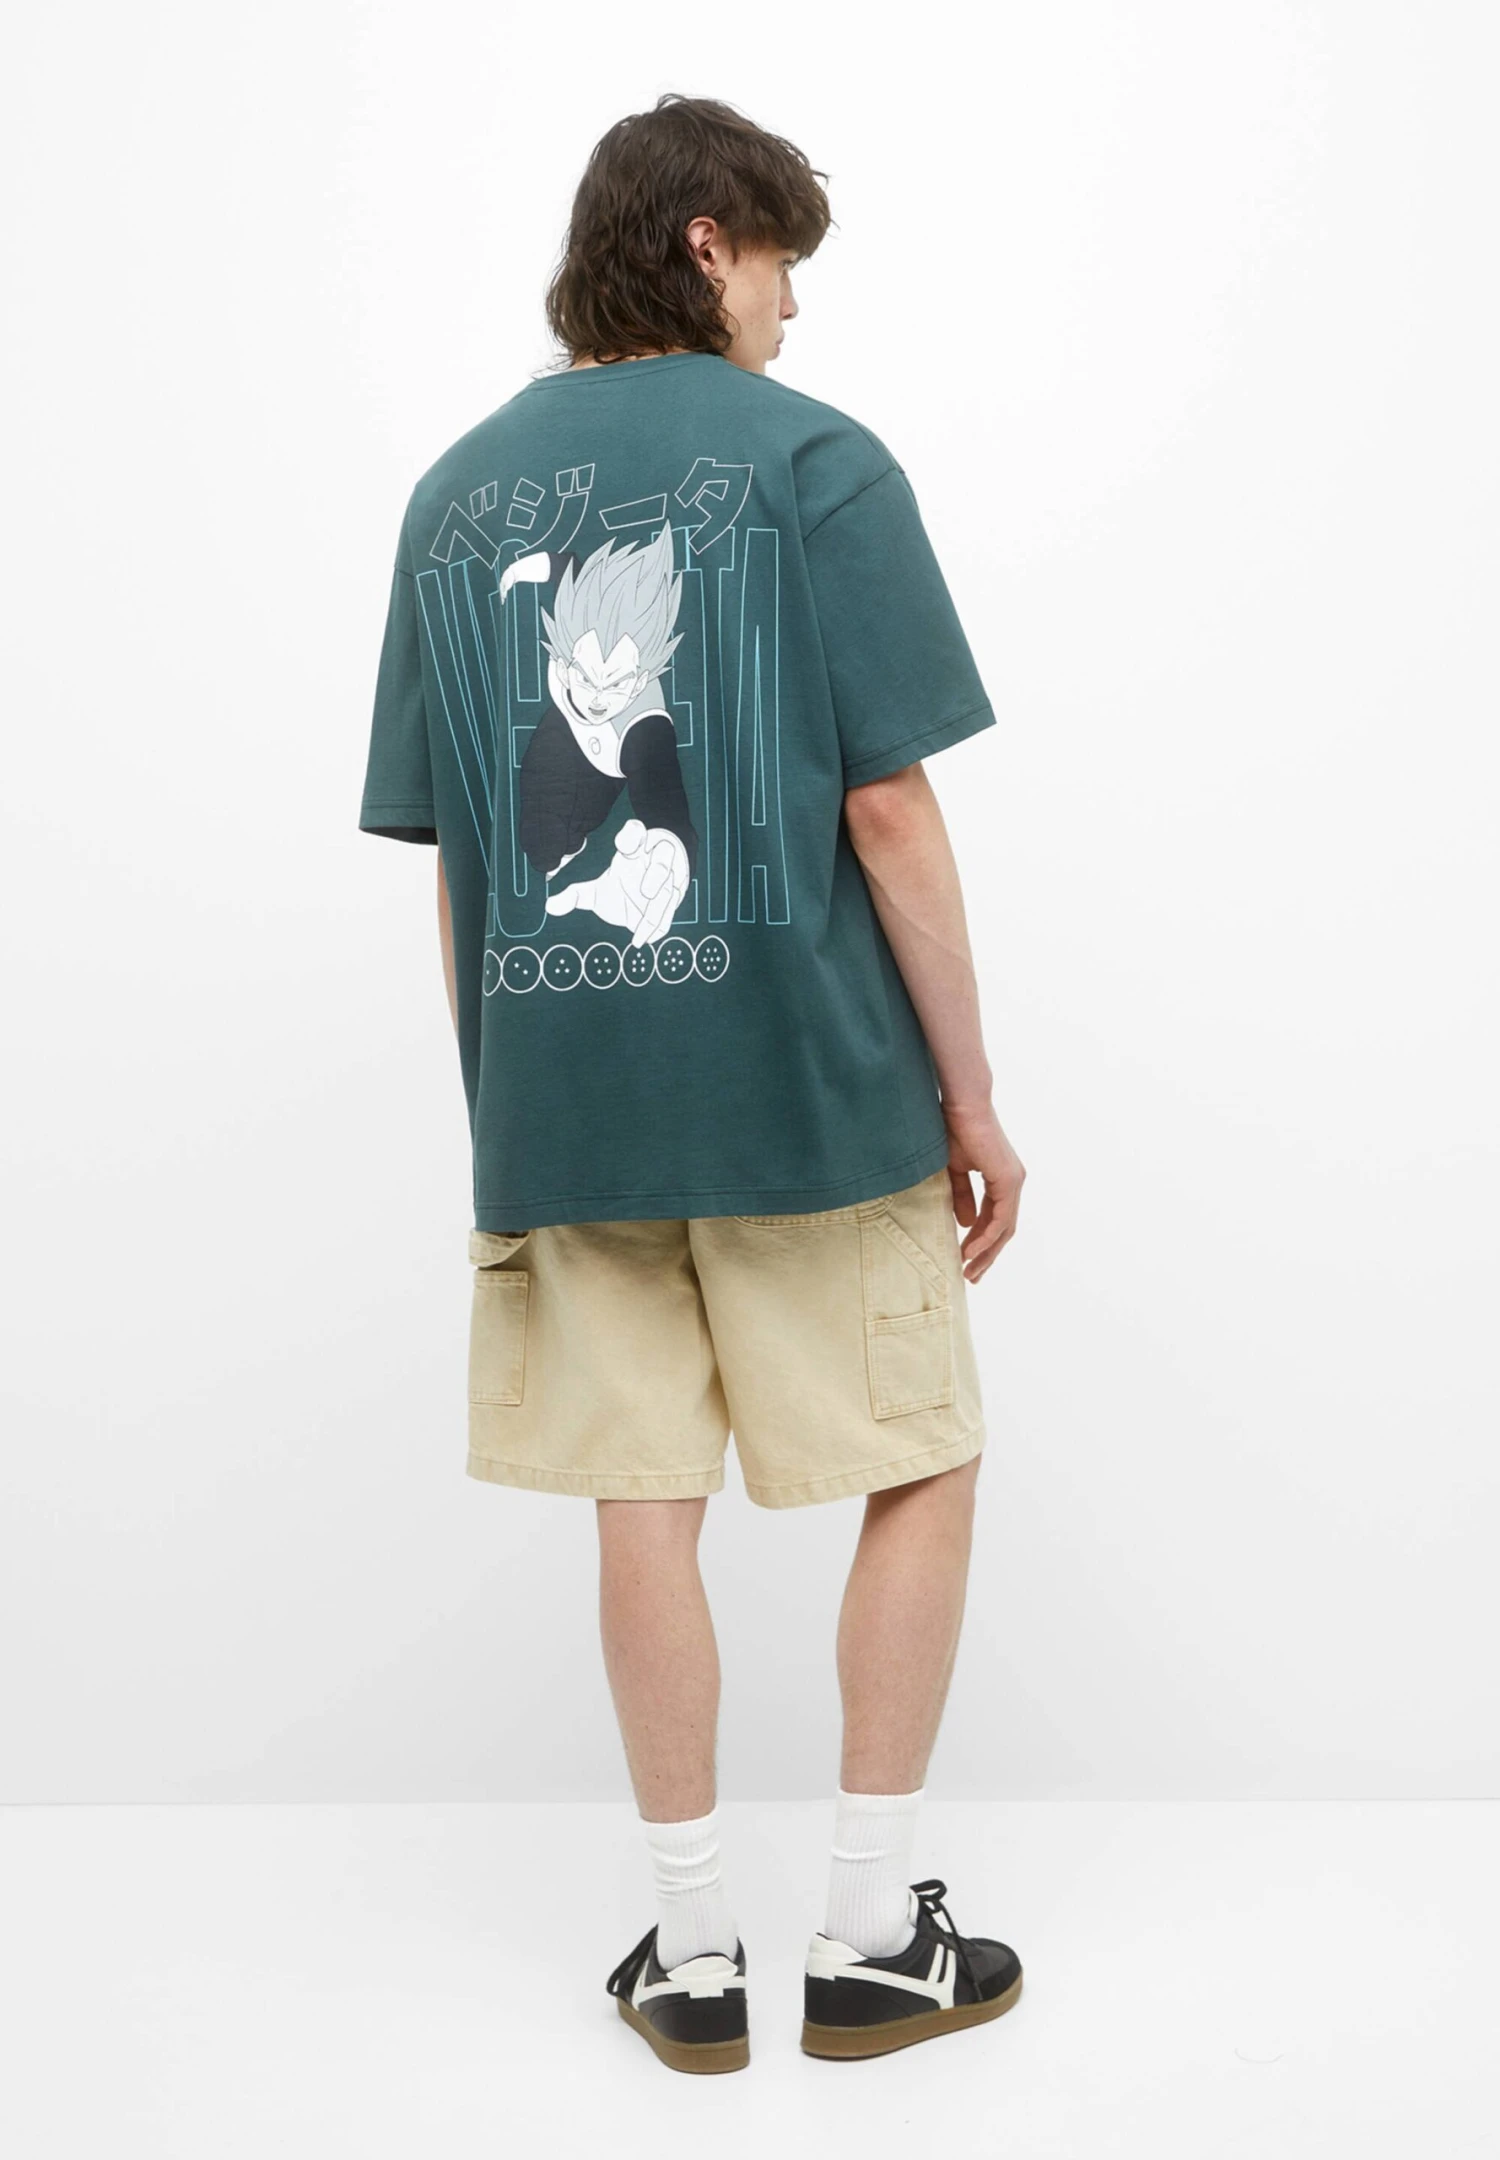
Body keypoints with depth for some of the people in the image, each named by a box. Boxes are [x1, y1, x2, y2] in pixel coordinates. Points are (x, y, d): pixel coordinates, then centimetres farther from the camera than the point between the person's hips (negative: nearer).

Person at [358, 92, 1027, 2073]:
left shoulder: (455, 495, 9)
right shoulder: (815, 462, -5)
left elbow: (447, 858, 9)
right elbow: (888, 812, -10)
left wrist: (502, 1111, 16)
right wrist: (973, 1097, -3)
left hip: (560, 1100, 4)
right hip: (802, 1086, -4)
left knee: (645, 1503, 11)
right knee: (923, 1474, 12)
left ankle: (695, 1955, 21)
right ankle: (872, 1936, 18)